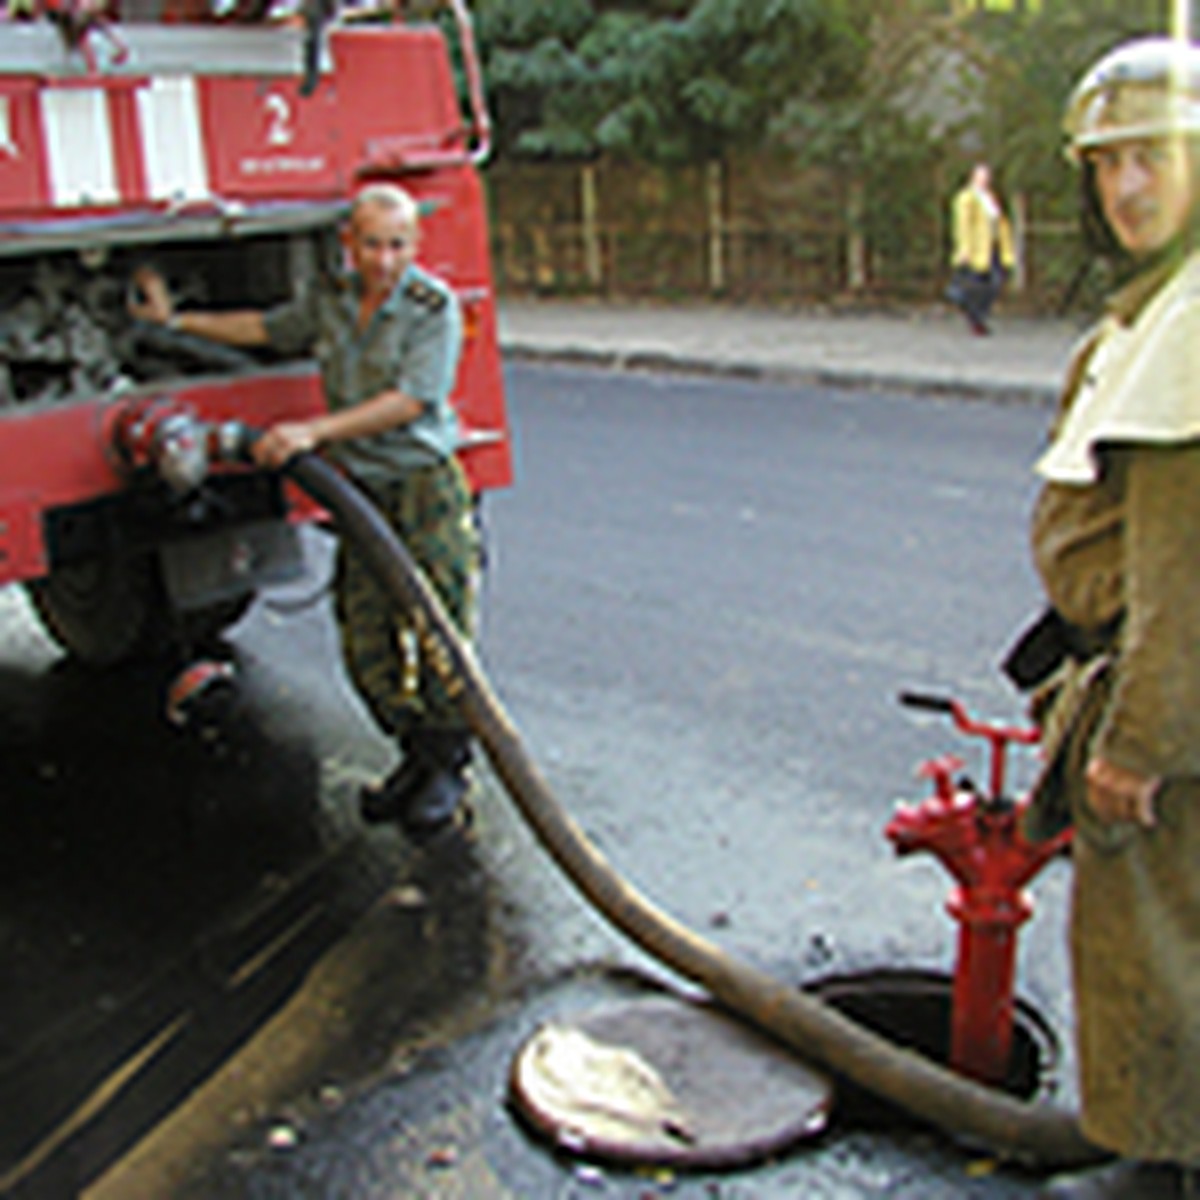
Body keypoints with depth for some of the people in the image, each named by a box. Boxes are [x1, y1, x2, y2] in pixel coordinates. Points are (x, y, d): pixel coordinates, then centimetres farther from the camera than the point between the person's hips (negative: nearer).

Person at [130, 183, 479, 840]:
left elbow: (410, 402, -20)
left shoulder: (433, 306, -10)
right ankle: (416, 754, 22)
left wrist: (314, 432, -25)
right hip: (361, 490, 6)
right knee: (365, 640, 4)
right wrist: (174, 320, 34)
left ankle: (449, 767, 12)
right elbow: (264, 328, 27)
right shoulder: (329, 301, 9)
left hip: (427, 485, -6)